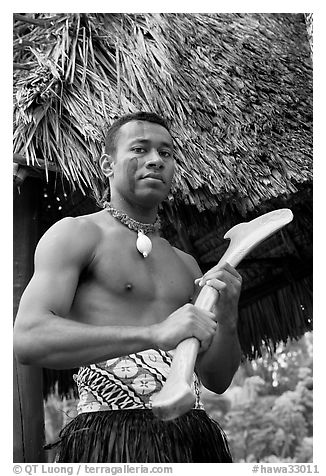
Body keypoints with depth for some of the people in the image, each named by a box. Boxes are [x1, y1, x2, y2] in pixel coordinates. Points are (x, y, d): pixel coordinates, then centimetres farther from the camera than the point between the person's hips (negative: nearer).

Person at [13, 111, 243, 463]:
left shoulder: (185, 264, 17)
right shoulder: (75, 233, -1)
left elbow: (217, 380, 16)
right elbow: (28, 339, -17)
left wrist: (227, 321, -5)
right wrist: (153, 334, -25)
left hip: (194, 434, 6)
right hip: (111, 432, -5)